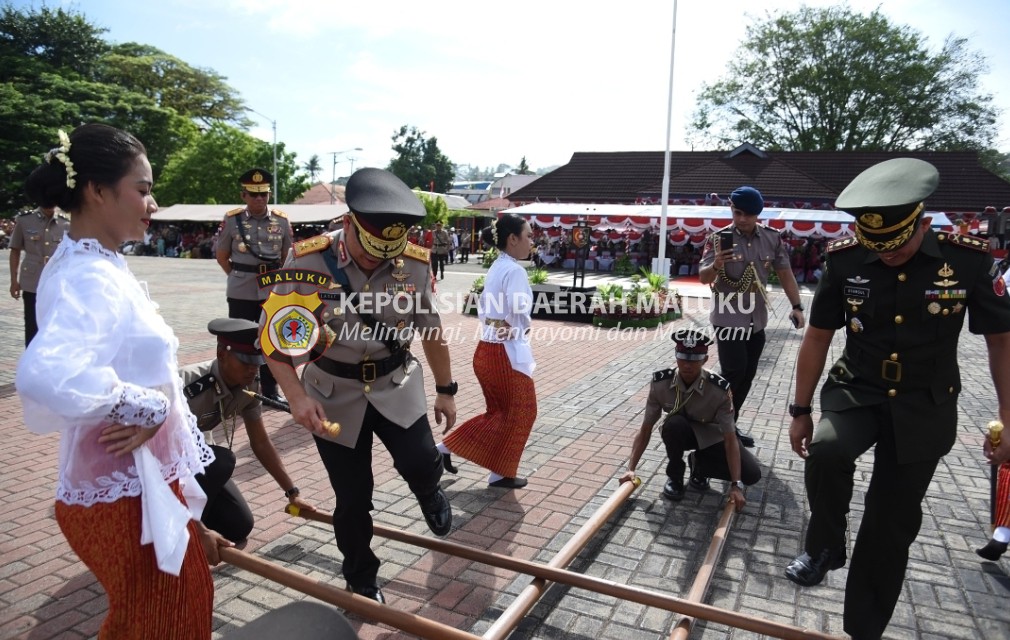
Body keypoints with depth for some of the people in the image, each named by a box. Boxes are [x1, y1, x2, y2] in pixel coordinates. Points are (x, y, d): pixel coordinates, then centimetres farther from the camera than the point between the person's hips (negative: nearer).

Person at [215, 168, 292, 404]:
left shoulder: (282, 220, 2)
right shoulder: (232, 220, -3)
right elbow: (222, 256, 6)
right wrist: (239, 277, 5)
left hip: (273, 292, 2)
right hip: (240, 293, -2)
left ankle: (271, 389, 22)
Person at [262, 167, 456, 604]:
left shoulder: (415, 263, -13)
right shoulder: (308, 261, -20)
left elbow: (430, 330, 2)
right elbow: (272, 336, -13)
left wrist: (446, 390, 8)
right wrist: (296, 395, -25)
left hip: (397, 385, 1)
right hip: (334, 393, -1)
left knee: (420, 464, -17)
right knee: (352, 499, 6)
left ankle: (429, 494, 23)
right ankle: (361, 582, 33)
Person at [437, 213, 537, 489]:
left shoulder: (496, 268, 12)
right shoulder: (514, 270, -17)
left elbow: (483, 305, 19)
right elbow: (519, 307, -31)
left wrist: (493, 328, 12)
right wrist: (519, 330, -13)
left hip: (487, 349, 9)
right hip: (506, 352, -9)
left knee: (499, 412, 21)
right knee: (521, 412, 9)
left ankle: (447, 447, 23)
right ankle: (501, 473, 21)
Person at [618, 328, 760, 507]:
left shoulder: (719, 389, -31)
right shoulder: (660, 383, -26)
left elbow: (730, 438, -30)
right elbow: (645, 429, -20)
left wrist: (736, 485, -36)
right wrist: (631, 469, -26)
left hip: (711, 437, 0)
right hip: (681, 433, 0)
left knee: (752, 475, -19)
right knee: (673, 424, -37)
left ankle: (698, 463, 7)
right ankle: (675, 475, -9)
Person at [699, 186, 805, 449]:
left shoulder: (772, 238, 2)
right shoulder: (719, 238, -9)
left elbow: (784, 272, 10)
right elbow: (703, 277, -10)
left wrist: (796, 306, 3)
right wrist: (716, 265, -31)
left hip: (757, 321, 5)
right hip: (728, 320, -5)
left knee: (747, 377, 10)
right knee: (732, 375, -10)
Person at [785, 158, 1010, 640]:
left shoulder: (969, 259, -12)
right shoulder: (844, 259, -10)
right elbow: (817, 337, -1)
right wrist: (800, 410, 2)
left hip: (924, 408, 0)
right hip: (854, 392, 0)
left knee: (892, 525, 7)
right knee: (826, 451, -31)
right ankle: (824, 546, -2)